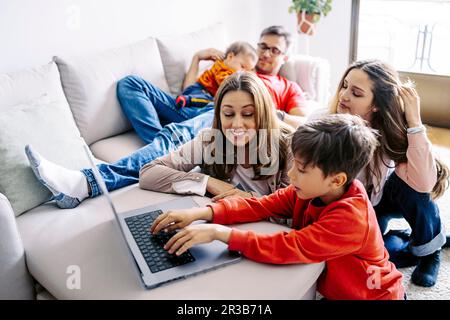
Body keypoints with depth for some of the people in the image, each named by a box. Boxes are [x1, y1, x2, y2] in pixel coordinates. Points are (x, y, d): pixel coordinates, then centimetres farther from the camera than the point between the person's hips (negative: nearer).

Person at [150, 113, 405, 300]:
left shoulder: (350, 218, -34)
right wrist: (201, 213, -24)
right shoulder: (310, 190, -11)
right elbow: (261, 206, -13)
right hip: (329, 286, 7)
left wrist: (219, 232, -40)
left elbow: (287, 248, -40)